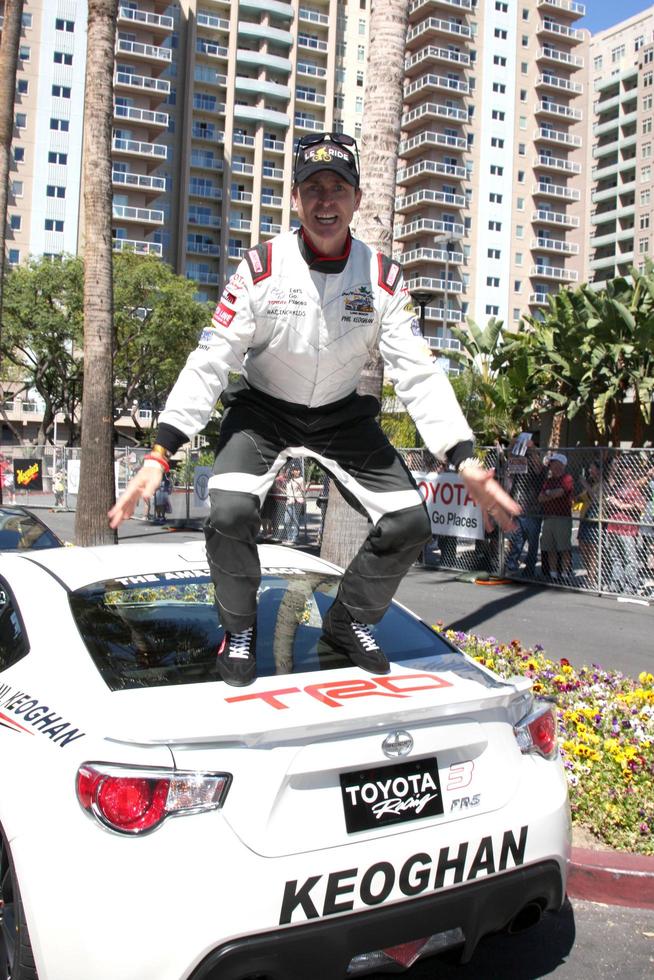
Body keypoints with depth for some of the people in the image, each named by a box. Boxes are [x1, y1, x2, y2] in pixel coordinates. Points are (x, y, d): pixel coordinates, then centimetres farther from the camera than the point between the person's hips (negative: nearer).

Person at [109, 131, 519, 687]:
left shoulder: (383, 277, -11)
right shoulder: (262, 266, -17)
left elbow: (419, 374, -12)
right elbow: (210, 361, -18)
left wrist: (464, 461, -24)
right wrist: (160, 454, -27)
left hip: (343, 414, 3)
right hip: (263, 409, -2)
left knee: (409, 524, -10)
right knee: (230, 513, -28)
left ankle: (349, 624, 18)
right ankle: (239, 631, 2)